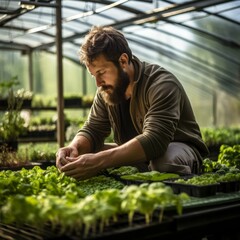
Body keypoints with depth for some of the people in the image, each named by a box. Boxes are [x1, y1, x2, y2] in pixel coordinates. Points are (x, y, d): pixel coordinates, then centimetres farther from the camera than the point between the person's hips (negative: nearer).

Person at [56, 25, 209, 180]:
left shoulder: (161, 84, -27)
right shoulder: (106, 89, -4)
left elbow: (154, 140, -39)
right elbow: (92, 130, -2)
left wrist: (99, 161, -49)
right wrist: (74, 147, -27)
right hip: (138, 154, 6)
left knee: (165, 159, -40)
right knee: (83, 155, -10)